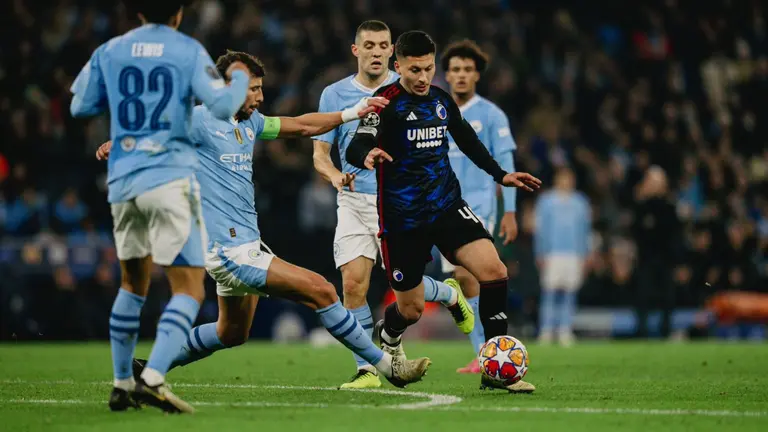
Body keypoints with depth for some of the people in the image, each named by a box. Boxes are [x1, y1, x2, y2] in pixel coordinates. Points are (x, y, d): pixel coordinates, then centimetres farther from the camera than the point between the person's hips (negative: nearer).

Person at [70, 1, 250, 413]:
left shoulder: (109, 52, 8)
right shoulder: (188, 51, -2)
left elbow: (80, 106, 18)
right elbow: (222, 105, -9)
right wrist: (240, 78, 10)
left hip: (122, 182, 5)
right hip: (170, 179, -5)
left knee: (133, 284, 21)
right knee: (189, 289, -4)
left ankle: (122, 383, 22)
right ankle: (153, 378, -22)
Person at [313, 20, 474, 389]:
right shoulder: (335, 94, 3)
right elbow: (320, 154, 3)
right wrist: (335, 175, -19)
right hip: (354, 202, 1)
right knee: (353, 283, -11)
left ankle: (450, 295, 28)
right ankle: (366, 369, -1)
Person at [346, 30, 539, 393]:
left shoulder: (442, 100, 7)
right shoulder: (387, 103, -11)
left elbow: (466, 139, 26)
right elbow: (355, 148, -25)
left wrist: (500, 174, 25)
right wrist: (367, 155, -48)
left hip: (447, 206, 4)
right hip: (402, 218, -4)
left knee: (494, 270, -17)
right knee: (411, 310, 3)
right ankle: (387, 337, 43)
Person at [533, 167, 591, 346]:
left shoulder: (580, 203, 14)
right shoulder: (546, 201, 7)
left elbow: (585, 231, 15)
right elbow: (540, 229, 5)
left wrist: (584, 256, 10)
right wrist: (540, 255, -2)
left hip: (574, 256, 2)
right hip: (552, 255, -2)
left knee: (569, 295, -2)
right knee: (549, 293, -6)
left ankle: (565, 332, 1)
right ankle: (546, 331, -4)